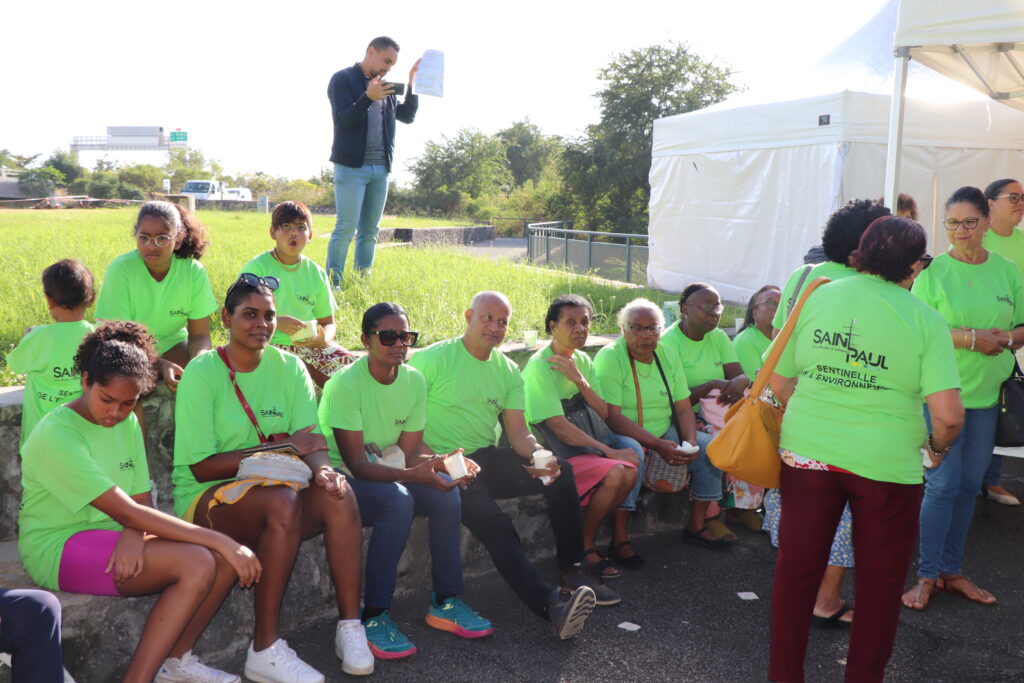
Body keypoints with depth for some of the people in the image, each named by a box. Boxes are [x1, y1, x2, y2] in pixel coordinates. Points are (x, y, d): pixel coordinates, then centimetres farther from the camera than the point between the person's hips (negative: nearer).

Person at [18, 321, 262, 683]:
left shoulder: (127, 422, 5)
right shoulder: (57, 436, -21)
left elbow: (141, 499, 3)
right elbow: (127, 511, -26)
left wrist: (132, 536, -23)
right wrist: (220, 540, -28)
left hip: (112, 535, 8)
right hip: (57, 548, -8)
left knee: (227, 560, -11)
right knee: (197, 563, -27)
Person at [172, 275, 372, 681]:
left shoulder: (288, 367, 5)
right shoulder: (202, 373, -8)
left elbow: (310, 441, -4)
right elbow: (202, 466, -14)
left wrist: (321, 469, -28)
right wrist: (282, 446, -18)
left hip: (275, 497, 4)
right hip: (206, 500, -4)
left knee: (337, 492, -25)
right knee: (282, 499, -34)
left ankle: (350, 627, -16)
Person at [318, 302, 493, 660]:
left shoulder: (415, 381, -2)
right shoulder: (345, 385, -21)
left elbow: (410, 453, -1)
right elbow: (356, 464, -25)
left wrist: (441, 462, -23)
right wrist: (412, 475, -38)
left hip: (386, 472, 6)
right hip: (340, 479, -6)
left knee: (445, 490, -18)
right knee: (398, 500, -33)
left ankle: (445, 602, -5)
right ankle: (373, 617, -23)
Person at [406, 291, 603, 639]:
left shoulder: (508, 370, 13)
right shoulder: (431, 359, -4)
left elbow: (518, 432, 8)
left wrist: (539, 456, -14)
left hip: (488, 459, 6)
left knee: (561, 471, -15)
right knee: (493, 521, -30)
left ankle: (571, 571, -8)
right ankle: (550, 603, -37)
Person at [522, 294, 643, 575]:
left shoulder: (582, 360, 10)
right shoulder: (539, 367, -15)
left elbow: (604, 414, 4)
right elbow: (559, 427, -21)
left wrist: (579, 380, -13)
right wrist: (609, 451, -21)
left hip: (582, 443, 8)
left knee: (632, 449, -17)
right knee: (616, 472, -27)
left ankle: (620, 538, -8)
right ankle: (586, 546, -6)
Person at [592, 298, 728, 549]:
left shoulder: (668, 357, 7)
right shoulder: (609, 357, -13)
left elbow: (683, 407, 7)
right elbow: (612, 416, -22)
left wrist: (690, 440, -14)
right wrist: (658, 445, -29)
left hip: (666, 433, 7)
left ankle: (696, 527, 3)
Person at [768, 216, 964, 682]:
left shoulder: (813, 300, 0)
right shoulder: (925, 320, -8)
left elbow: (780, 384, 5)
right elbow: (948, 414, -14)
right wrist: (938, 446, 8)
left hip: (807, 452, 3)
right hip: (887, 464, -2)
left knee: (797, 567, 15)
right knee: (880, 579, 17)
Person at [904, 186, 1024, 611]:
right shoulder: (934, 272, -6)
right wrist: (970, 338, -22)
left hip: (988, 397, 5)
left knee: (969, 486, 13)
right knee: (942, 485, -4)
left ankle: (951, 571, 26)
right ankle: (927, 575, 10)